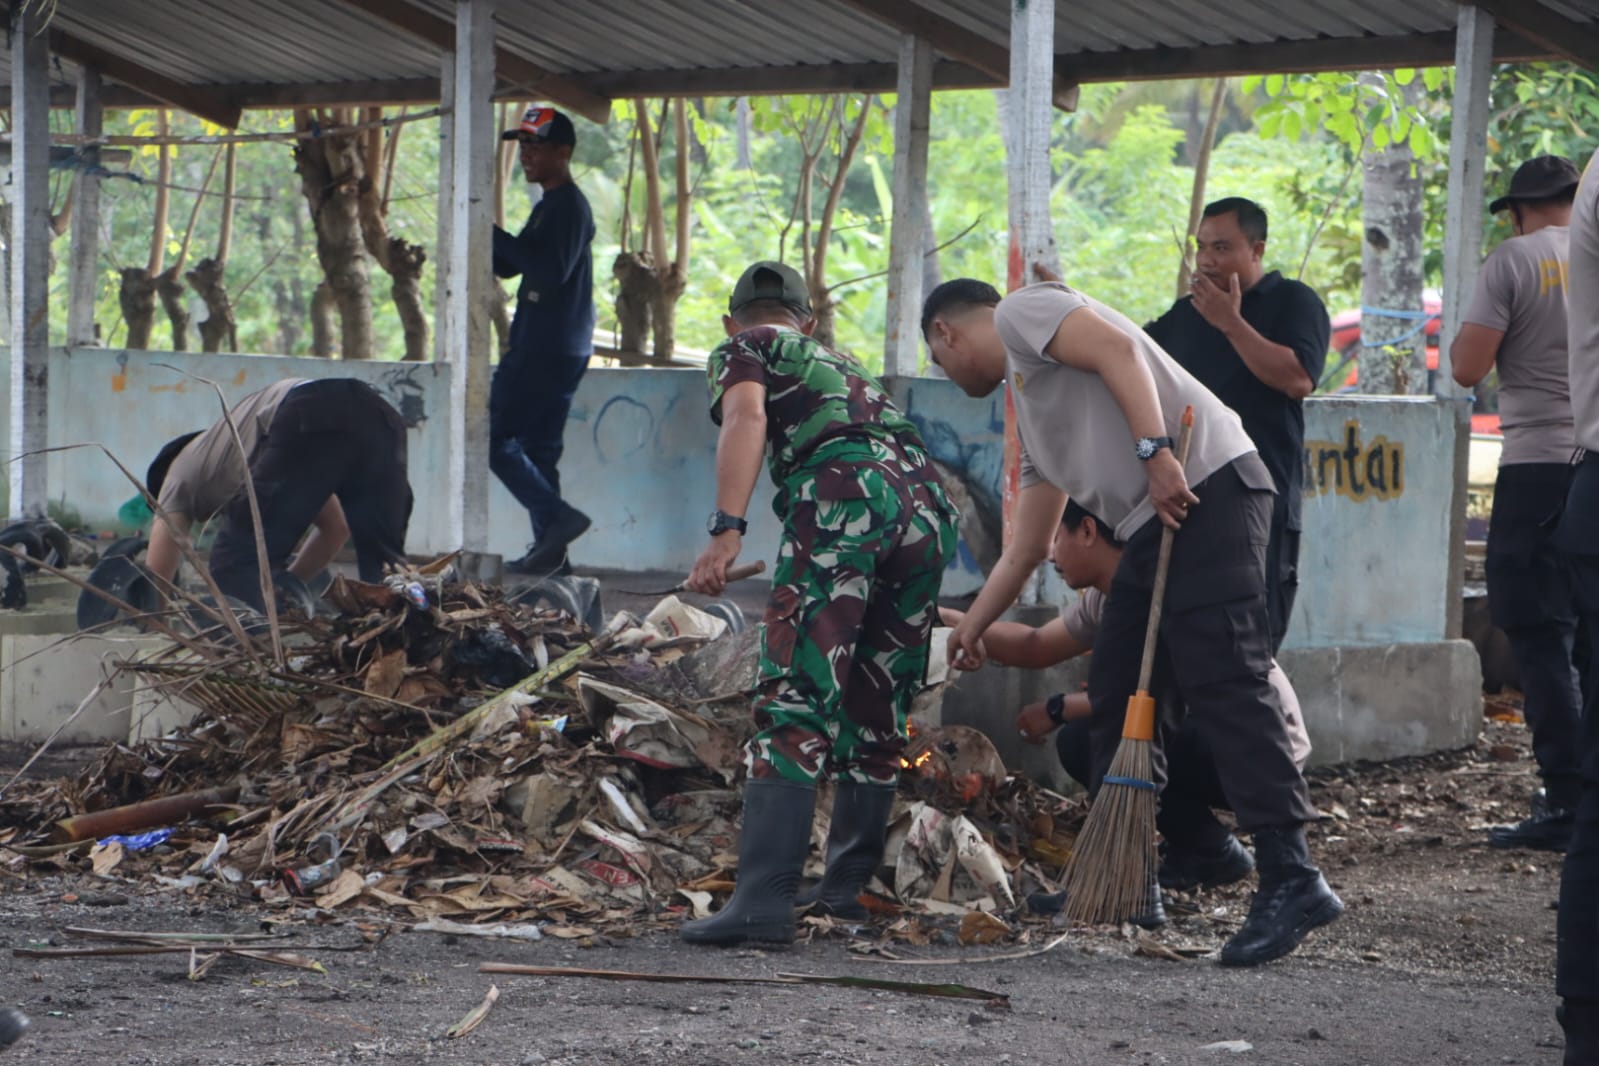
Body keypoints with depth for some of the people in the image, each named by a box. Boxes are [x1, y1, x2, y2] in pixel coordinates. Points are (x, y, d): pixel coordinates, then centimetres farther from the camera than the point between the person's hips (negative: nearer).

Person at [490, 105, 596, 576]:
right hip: (546, 347, 10)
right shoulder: (553, 205, 20)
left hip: (547, 350, -10)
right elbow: (508, 266, 24)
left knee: (493, 437, -10)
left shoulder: (567, 206, -12)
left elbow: (552, 269, -25)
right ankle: (550, 549, 11)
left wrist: (496, 236, -20)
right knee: (537, 448, 11)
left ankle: (557, 517, -13)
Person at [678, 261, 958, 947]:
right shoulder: (843, 364, 40)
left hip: (842, 487, -6)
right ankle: (848, 886, 23)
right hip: (927, 497, 6)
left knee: (794, 700, -11)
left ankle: (764, 900, -20)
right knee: (876, 710, 16)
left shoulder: (742, 349, 20)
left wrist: (726, 530, -15)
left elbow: (747, 417, -3)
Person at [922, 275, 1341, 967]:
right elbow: (1025, 550, 37)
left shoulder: (1020, 312, 7)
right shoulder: (1030, 412, 32)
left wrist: (1154, 451, -21)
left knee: (1220, 680, -18)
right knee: (1116, 690, 13)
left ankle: (1292, 880, -24)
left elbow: (1116, 349, -12)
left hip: (1204, 487, -10)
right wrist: (971, 628, 44)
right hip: (1155, 525, 10)